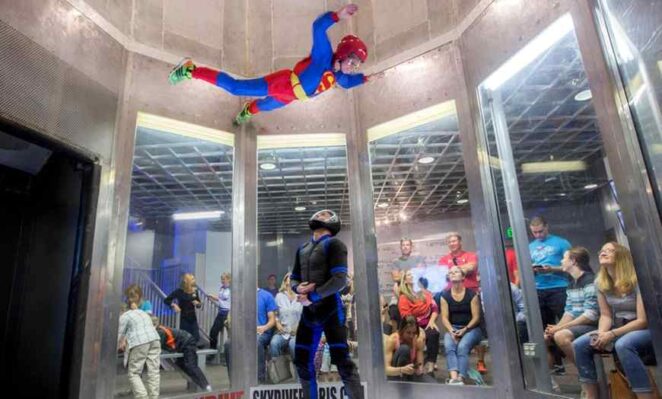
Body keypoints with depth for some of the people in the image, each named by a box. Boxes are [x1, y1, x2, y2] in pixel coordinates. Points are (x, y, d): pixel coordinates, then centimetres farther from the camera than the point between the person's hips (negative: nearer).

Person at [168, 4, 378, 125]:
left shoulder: (339, 76, -1)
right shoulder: (324, 57, -25)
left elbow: (347, 83, 23)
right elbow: (318, 26, -38)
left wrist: (365, 79, 13)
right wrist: (337, 16, -50)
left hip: (288, 96, 9)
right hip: (281, 84, -8)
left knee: (264, 106, 35)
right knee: (235, 87, -7)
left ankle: (246, 112, 67)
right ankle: (190, 70, 4)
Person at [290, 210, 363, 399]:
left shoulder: (334, 244, -5)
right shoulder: (302, 249, 16)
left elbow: (339, 280, -15)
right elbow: (293, 277, 19)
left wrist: (313, 296, -15)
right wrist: (298, 288, -4)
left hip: (330, 308, -7)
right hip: (308, 311, 7)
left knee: (341, 359, -6)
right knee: (302, 361, 12)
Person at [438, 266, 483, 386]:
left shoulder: (471, 294, -1)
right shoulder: (444, 296, 5)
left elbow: (476, 317, -4)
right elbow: (444, 317, 1)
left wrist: (465, 329, -16)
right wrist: (451, 331, -17)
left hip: (471, 328, -2)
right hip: (453, 328, 2)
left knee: (462, 347, -32)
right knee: (449, 346, -30)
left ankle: (460, 379, -37)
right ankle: (453, 378, -43)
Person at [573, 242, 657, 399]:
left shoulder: (637, 280, -16)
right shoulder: (600, 283, 2)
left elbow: (643, 321, -19)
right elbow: (606, 315, 4)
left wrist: (611, 334, -25)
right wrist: (601, 334, -17)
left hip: (646, 331, -6)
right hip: (619, 330, 6)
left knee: (623, 345, -39)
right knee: (579, 345, -14)